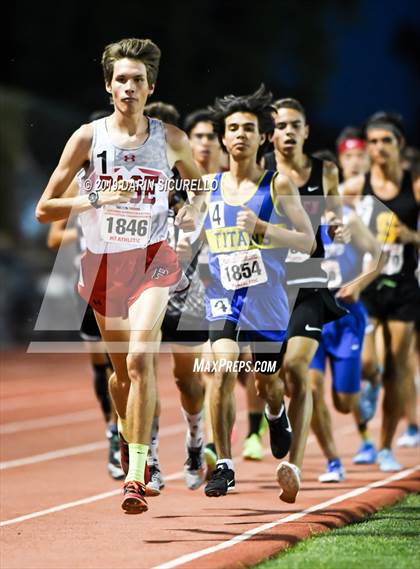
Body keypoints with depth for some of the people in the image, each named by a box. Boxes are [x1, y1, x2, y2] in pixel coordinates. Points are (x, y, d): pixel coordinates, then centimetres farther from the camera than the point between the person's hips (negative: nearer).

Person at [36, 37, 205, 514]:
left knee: (139, 358, -21)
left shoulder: (171, 140, 0)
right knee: (121, 368, 14)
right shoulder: (88, 137, -3)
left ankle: (136, 476, -21)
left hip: (151, 258, -2)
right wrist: (95, 200, -18)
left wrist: (195, 211, 0)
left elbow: (201, 183, 22)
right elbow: (44, 209, -3)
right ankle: (128, 436, 45)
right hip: (102, 260, 2)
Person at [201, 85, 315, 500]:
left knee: (268, 381, 15)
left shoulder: (278, 186, -4)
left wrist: (262, 228, -20)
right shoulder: (208, 186, 5)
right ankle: (223, 465, -12)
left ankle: (277, 415, 53)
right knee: (224, 372, -21)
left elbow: (307, 241, -7)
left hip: (266, 299, 0)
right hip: (223, 296, 0)